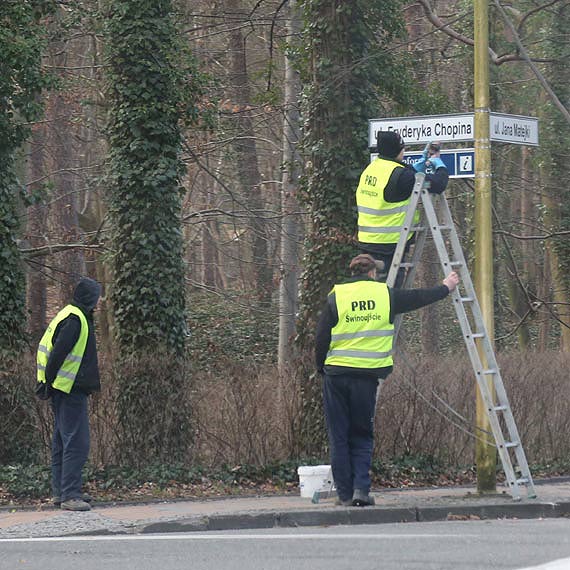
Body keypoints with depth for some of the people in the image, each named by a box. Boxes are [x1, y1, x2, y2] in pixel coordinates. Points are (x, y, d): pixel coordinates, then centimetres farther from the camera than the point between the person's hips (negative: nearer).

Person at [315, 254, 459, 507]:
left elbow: (321, 338, 0)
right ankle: (361, 489, -4)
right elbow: (418, 298, 20)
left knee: (339, 438, 7)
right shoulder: (385, 294, 4)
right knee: (362, 436, 10)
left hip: (336, 374, 0)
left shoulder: (336, 297, 1)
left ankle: (345, 494, 6)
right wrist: (446, 288, 36)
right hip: (367, 375, 0)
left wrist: (321, 368, 14)